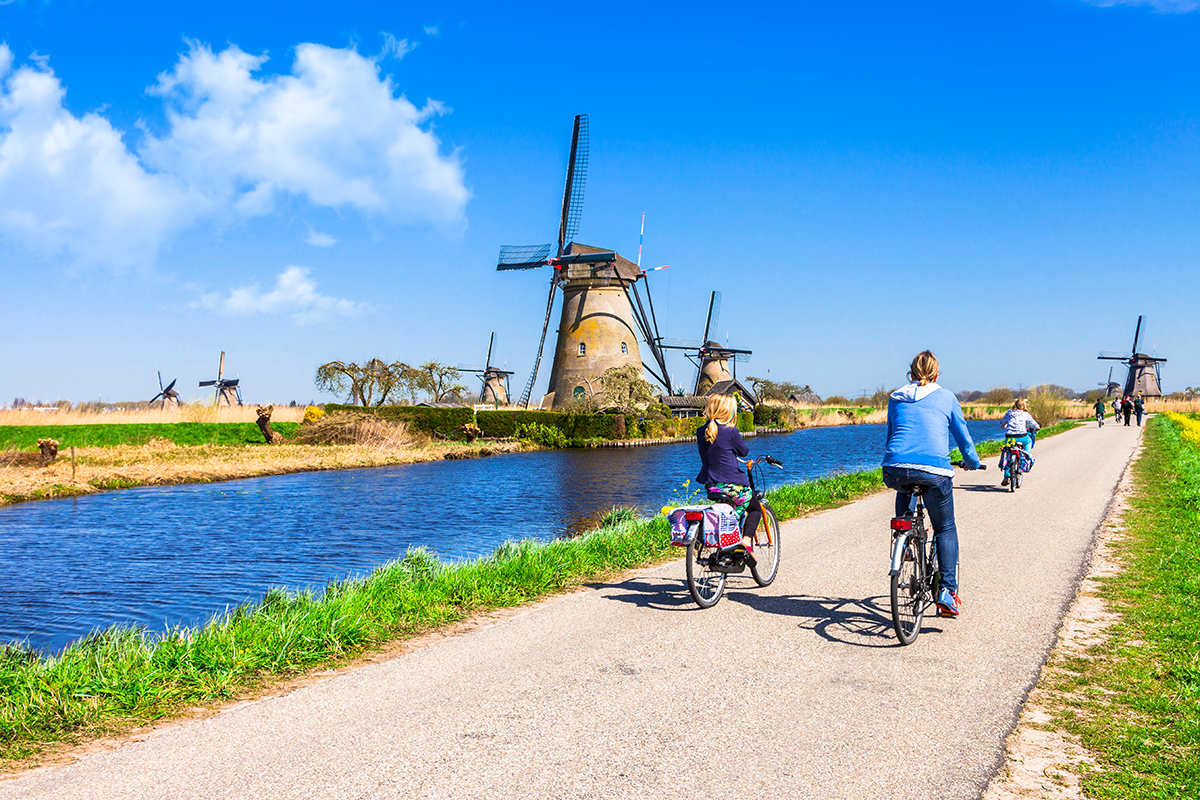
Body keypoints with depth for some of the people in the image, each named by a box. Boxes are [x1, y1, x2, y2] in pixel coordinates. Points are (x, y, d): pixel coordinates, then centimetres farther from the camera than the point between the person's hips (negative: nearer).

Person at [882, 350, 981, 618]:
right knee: (945, 529, 15)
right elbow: (962, 435, 19)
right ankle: (948, 591, 5)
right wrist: (972, 462, 38)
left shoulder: (896, 398, 19)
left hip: (895, 470, 2)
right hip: (934, 471, -2)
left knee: (905, 489, 40)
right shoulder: (946, 397, 14)